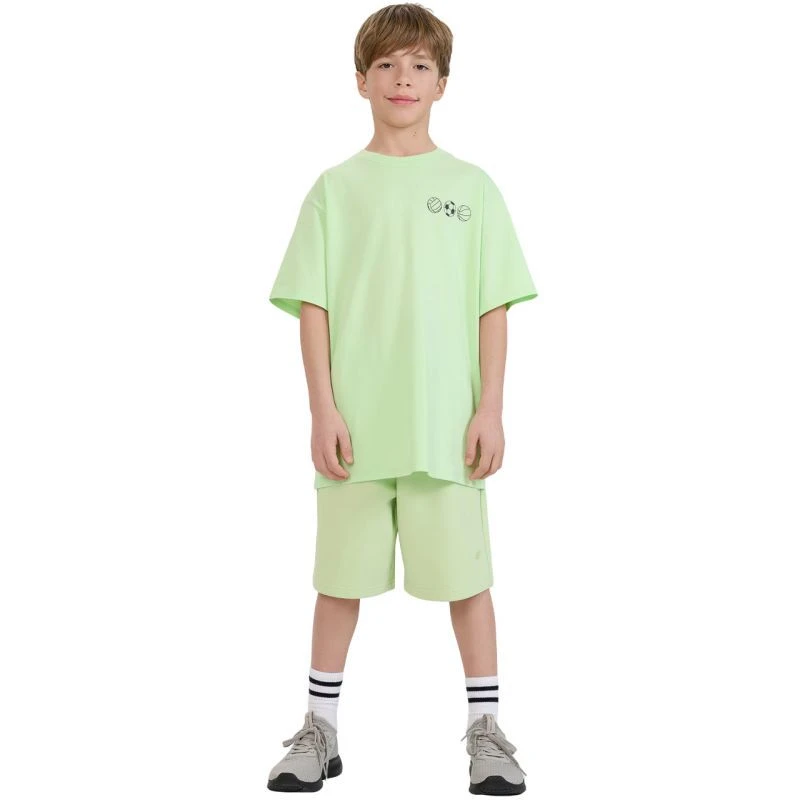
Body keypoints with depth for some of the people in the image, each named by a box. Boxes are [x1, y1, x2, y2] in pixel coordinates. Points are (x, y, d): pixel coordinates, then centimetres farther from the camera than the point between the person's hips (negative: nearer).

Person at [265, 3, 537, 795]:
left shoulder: (470, 187, 6)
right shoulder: (336, 188, 5)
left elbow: (493, 307, 3)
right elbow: (313, 305, 2)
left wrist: (490, 409, -3)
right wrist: (323, 409, -6)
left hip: (447, 425, 0)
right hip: (355, 424, 1)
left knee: (465, 574, 5)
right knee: (341, 576, 9)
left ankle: (485, 728, 20)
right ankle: (321, 729, 23)